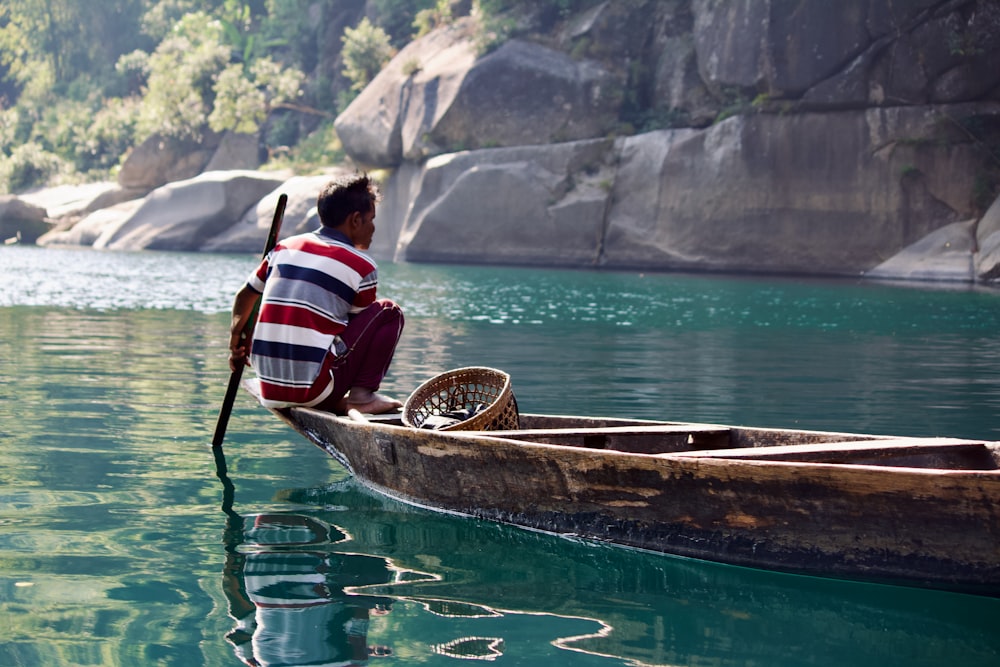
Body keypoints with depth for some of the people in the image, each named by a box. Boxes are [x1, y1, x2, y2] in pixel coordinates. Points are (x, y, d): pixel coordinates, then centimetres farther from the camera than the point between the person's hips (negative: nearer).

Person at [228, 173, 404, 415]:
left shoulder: (284, 248, 14)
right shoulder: (362, 267, 0)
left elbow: (244, 298, 26)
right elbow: (361, 329, 12)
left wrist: (237, 339, 45)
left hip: (269, 389, 6)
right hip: (313, 388, -6)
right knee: (389, 312, 9)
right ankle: (362, 394, 1)